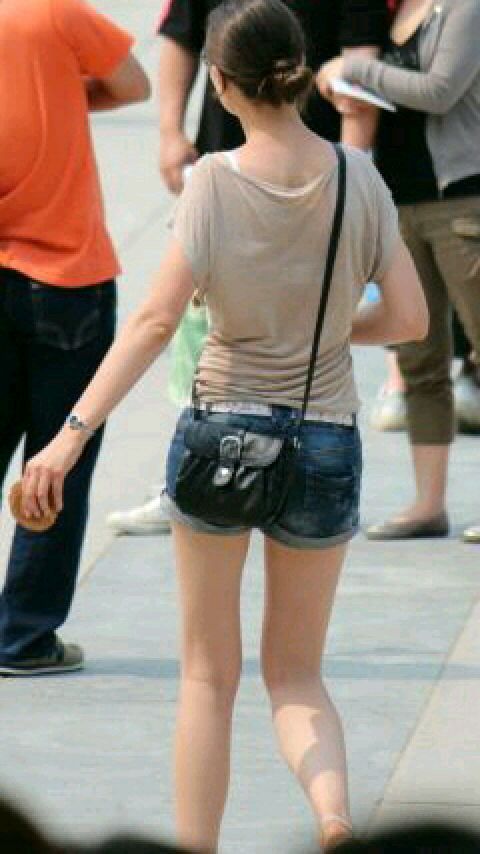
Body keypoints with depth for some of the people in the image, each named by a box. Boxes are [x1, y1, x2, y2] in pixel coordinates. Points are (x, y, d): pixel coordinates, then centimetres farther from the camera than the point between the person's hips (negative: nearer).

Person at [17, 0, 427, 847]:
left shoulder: (216, 180, -12)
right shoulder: (356, 176, -5)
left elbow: (157, 319, -19)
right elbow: (408, 318, -3)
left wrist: (74, 432, -19)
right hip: (327, 443, 2)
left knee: (209, 676, 12)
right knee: (295, 673, 15)